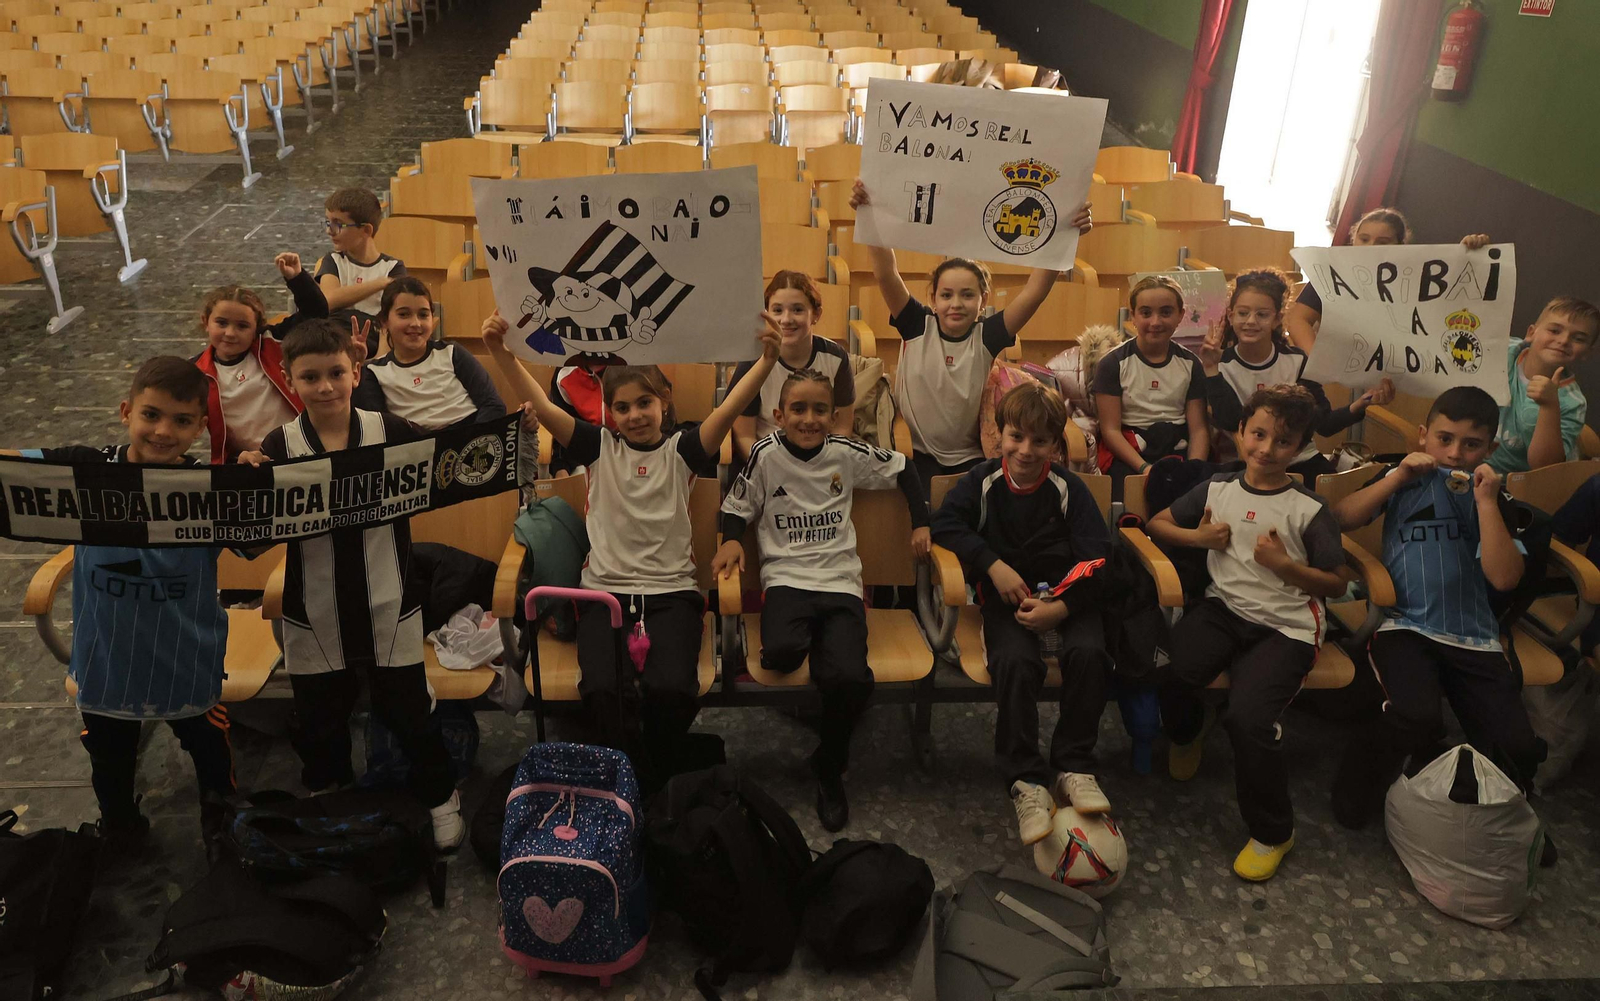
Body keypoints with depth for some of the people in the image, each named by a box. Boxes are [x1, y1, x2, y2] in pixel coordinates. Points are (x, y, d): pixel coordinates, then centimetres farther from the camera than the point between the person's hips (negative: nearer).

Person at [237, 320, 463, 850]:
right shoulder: (280, 446, -8)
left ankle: (440, 796, 38)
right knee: (321, 726, 18)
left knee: (407, 713, 13)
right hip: (315, 618, 1)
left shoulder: (392, 432, -9)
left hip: (389, 610, -1)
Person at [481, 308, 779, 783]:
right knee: (601, 688, -26)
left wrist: (767, 360, -29)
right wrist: (501, 351, -18)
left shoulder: (682, 449, 4)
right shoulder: (598, 447, 8)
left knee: (672, 687, -27)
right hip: (604, 589, 1)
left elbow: (728, 409, -12)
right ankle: (633, 777, 2)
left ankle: (656, 773, 4)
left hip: (671, 590, -1)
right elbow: (543, 407, -4)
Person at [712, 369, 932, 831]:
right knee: (781, 651, -36)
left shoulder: (847, 453, 4)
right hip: (786, 578, -1)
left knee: (850, 677, -24)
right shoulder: (766, 454, 0)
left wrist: (920, 523, 15)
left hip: (840, 581, 1)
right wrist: (730, 541, -8)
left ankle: (829, 769, 4)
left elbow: (902, 470, 19)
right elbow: (737, 506, 10)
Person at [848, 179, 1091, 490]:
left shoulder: (988, 336, -4)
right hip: (917, 456, -1)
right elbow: (886, 275, -15)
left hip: (971, 458, 1)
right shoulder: (918, 327, -4)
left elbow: (1036, 289, -13)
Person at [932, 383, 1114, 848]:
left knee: (1088, 652, -31)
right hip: (1007, 596, 0)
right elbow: (945, 525, -3)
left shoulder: (1068, 488, -2)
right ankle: (1027, 780, -21)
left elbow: (1096, 556, -6)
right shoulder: (982, 482, 2)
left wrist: (1060, 608, -21)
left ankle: (1074, 767, -14)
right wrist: (994, 565, -15)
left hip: (1065, 595, 1)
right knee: (1015, 661, -32)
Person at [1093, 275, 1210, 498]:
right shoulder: (1113, 363, 0)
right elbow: (1111, 430, -4)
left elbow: (1199, 429, 5)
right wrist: (1144, 467, -18)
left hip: (1178, 449, 3)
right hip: (1128, 452, -3)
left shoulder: (1190, 364, 10)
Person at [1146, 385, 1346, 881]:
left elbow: (1336, 584, 3)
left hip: (1286, 626, -3)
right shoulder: (1218, 489, 9)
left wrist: (1285, 565, -14)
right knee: (1168, 672, -27)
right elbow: (1158, 523, 19)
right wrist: (1197, 537, 0)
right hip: (1224, 607, 3)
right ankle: (1188, 730, 14)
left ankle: (1272, 831, 0)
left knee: (1248, 717, -28)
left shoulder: (1309, 509, 0)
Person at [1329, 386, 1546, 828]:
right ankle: (1357, 798, -5)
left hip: (1474, 637, 2)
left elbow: (1504, 577, -3)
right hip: (1405, 627, -2)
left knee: (1518, 748, -15)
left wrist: (1486, 503, -7)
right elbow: (1340, 519, 0)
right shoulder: (1405, 480, 12)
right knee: (1418, 718, -32)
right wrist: (1397, 477, -5)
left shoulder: (1492, 498, 12)